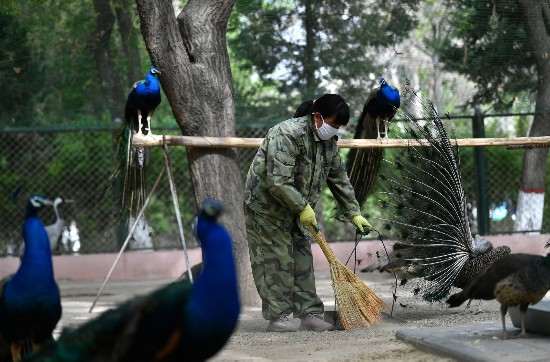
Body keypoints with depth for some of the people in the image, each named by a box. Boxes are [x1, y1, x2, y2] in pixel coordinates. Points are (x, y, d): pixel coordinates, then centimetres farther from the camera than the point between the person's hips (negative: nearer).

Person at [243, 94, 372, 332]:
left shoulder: (328, 142, 1)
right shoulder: (287, 134, -27)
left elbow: (339, 180, 11)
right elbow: (278, 182, -31)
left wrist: (354, 213, 9)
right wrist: (303, 207, -24)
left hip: (295, 208, 8)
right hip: (266, 206, -8)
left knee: (302, 260, 5)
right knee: (276, 260, -8)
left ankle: (309, 315, 7)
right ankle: (278, 317, -4)